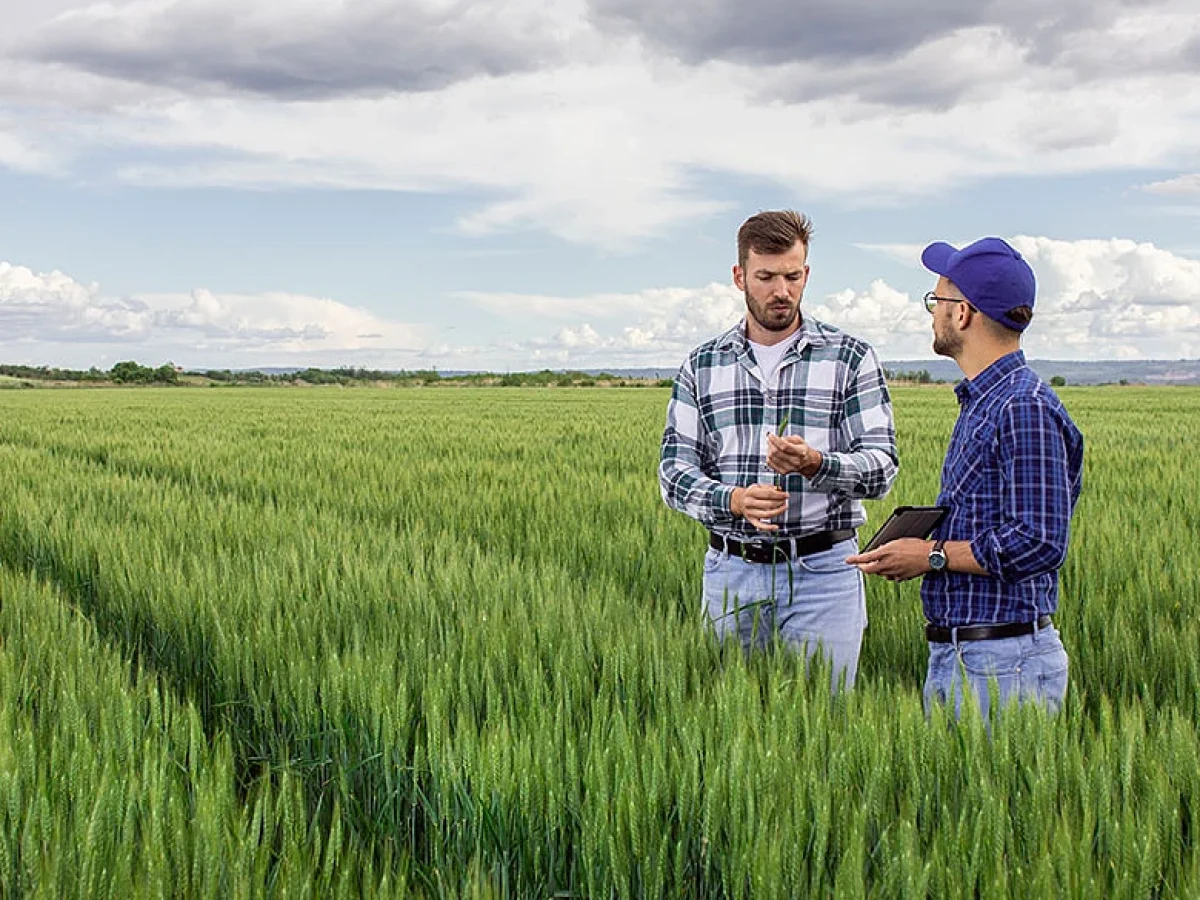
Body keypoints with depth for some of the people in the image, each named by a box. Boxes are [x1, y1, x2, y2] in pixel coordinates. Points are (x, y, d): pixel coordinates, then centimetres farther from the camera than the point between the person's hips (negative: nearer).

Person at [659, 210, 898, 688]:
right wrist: (732, 501, -17)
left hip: (824, 572, -2)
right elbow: (674, 469, 3)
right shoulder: (702, 365, 8)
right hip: (731, 573, 2)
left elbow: (881, 464, -4)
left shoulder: (850, 357, 1)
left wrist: (815, 464, -24)